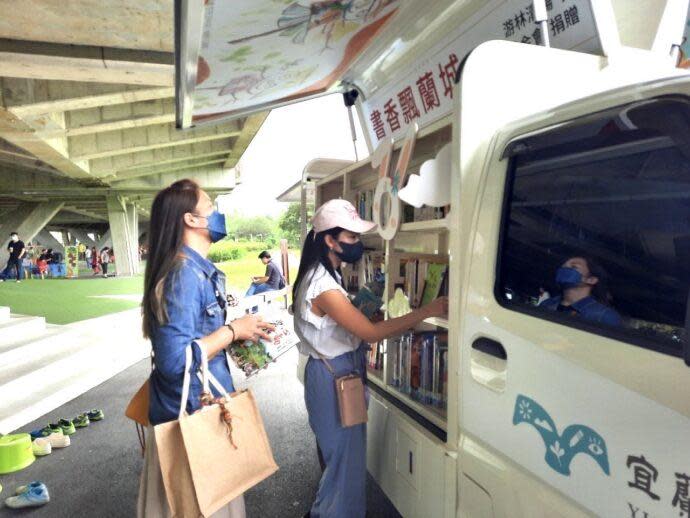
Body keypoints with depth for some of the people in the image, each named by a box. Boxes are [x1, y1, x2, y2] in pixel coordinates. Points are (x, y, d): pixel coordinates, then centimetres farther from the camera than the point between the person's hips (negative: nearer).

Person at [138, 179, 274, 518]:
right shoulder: (184, 274, -23)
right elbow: (175, 360, -29)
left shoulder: (198, 270, 7)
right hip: (191, 415, -9)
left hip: (201, 408, 9)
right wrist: (233, 330, -20)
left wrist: (242, 333, 6)